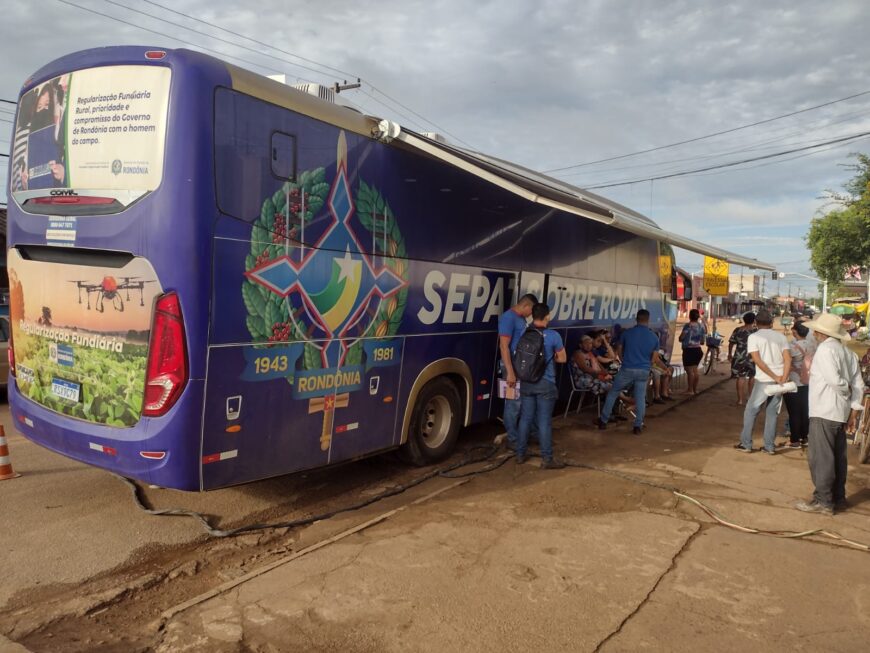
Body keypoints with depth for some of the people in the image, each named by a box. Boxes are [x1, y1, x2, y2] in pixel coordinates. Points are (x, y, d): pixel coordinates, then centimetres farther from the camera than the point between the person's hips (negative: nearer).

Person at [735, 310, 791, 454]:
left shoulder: (753, 337, -1)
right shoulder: (780, 336, 9)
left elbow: (757, 360, -12)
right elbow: (788, 359, -2)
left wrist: (774, 377, -10)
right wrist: (783, 379, -9)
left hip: (763, 380, -4)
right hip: (779, 380, 4)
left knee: (750, 411, 8)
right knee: (772, 413, 12)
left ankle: (746, 444, 9)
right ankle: (769, 446, 14)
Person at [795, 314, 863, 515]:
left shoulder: (825, 349, -13)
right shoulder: (848, 353, 13)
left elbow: (834, 380, -24)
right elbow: (859, 384, 10)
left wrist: (846, 391, -4)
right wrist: (854, 411, 11)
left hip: (824, 411, -9)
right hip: (841, 413, 9)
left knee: (820, 457, -3)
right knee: (837, 456, 15)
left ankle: (823, 500, 0)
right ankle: (838, 498, 22)